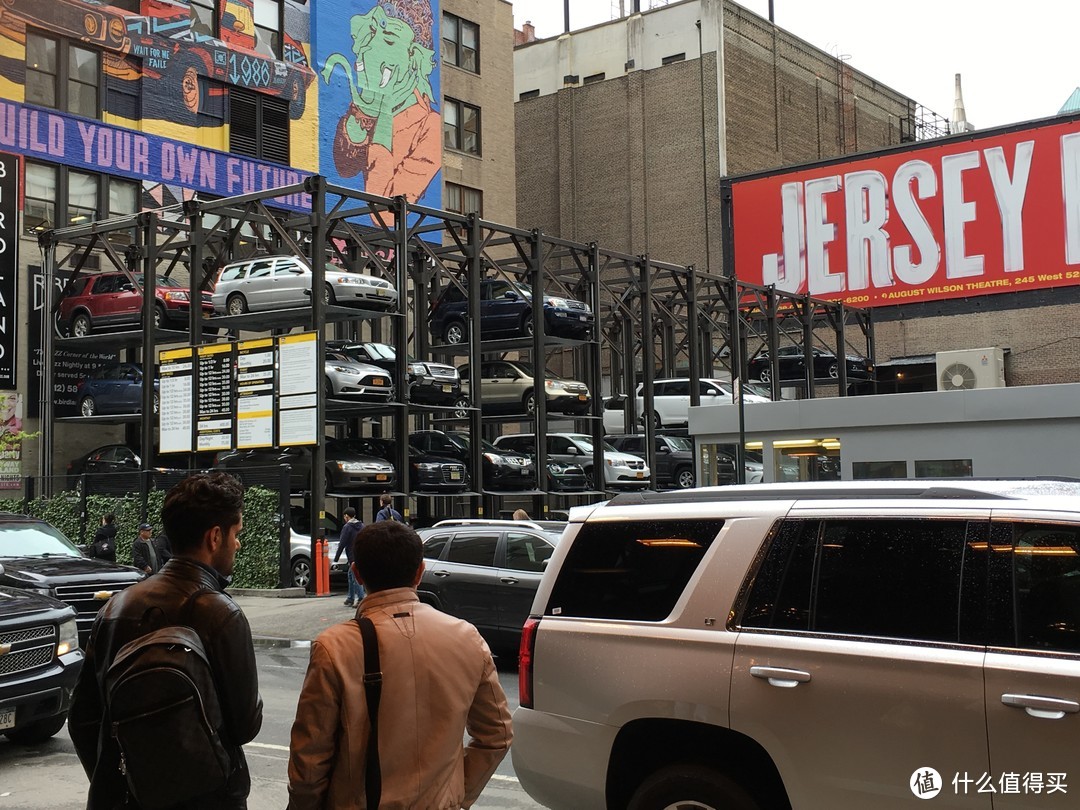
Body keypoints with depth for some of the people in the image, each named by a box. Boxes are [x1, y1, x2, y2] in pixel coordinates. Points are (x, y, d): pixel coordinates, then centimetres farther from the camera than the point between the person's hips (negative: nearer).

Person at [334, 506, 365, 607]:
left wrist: (336, 558, -6)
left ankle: (361, 599, -11)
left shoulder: (347, 527, -9)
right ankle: (351, 599, 23)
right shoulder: (361, 526, 13)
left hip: (353, 556, -8)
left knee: (356, 577, -6)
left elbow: (342, 544, -11)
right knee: (351, 575, 18)